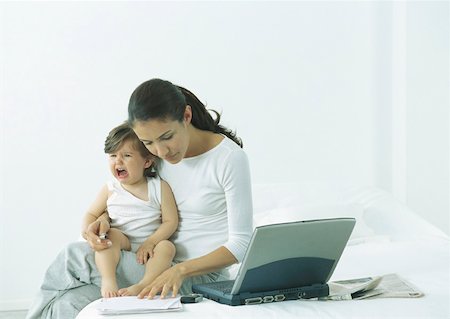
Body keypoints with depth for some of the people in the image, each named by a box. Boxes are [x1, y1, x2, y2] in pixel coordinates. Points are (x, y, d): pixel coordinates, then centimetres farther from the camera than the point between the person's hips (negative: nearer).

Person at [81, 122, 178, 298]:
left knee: (167, 247, -29)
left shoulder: (160, 187, -1)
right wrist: (87, 229, -15)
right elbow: (92, 214, 10)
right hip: (121, 242, 1)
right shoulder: (110, 189, 4)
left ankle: (143, 285, -45)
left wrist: (150, 243, -18)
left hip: (150, 245, 0)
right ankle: (108, 281, -42)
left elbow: (170, 221, -5)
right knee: (110, 235, -29)